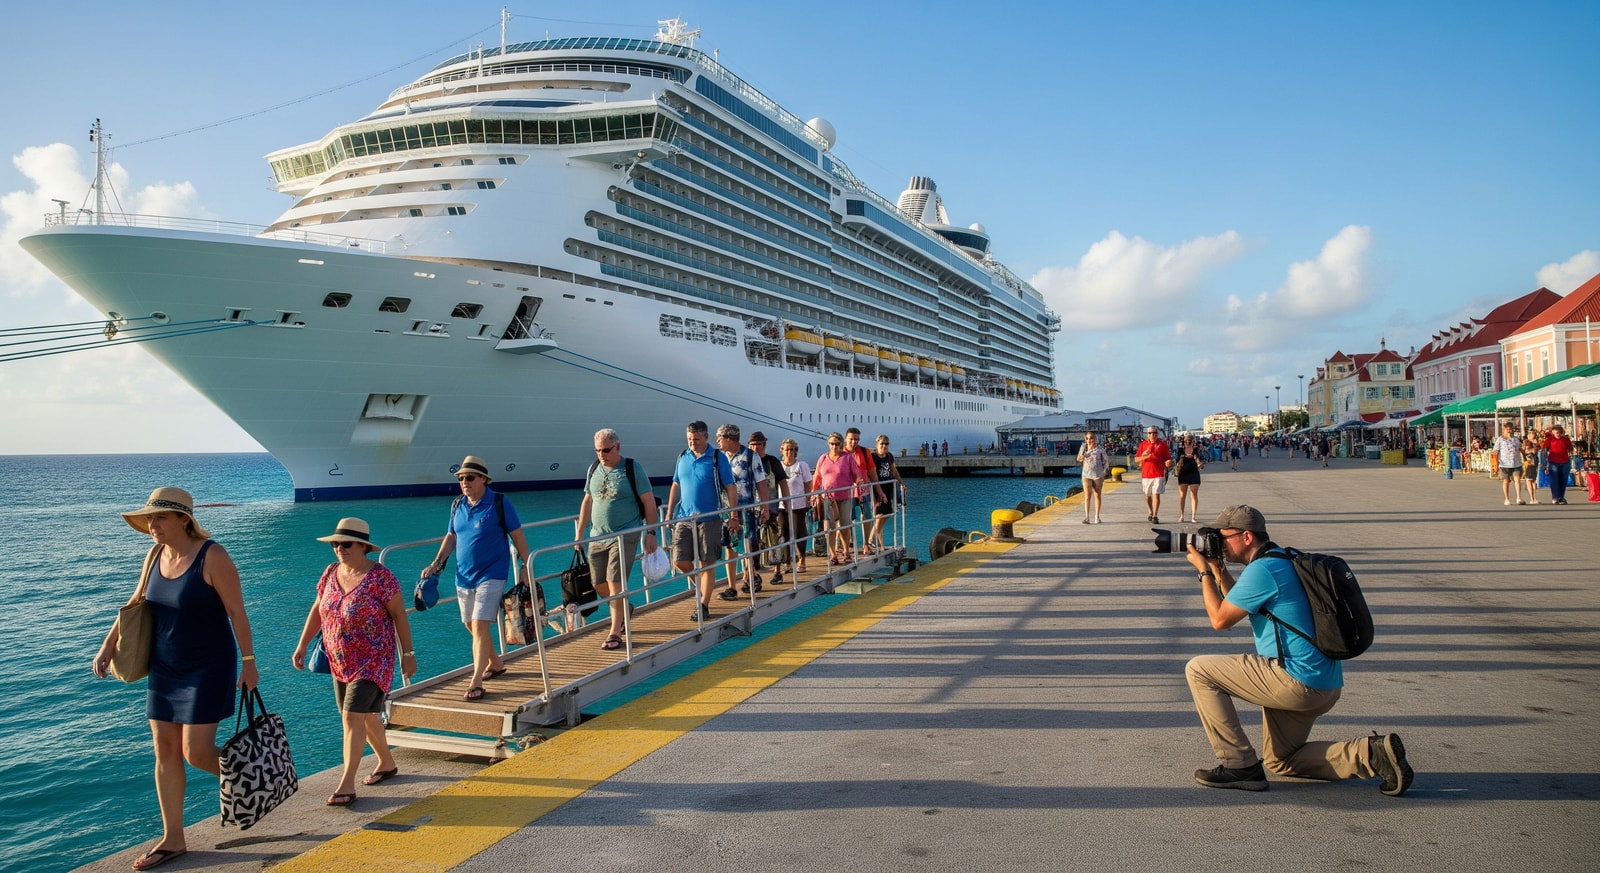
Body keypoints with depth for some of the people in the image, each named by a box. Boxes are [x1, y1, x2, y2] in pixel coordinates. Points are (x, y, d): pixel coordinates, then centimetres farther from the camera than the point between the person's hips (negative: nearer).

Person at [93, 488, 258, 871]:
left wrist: (249, 662, -15)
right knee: (165, 751, 9)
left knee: (196, 753, -7)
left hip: (207, 669, -7)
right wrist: (108, 645, 13)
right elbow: (136, 603, 17)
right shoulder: (156, 555, 2)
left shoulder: (212, 556, -19)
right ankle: (172, 839, 20)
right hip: (165, 669, 7)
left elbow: (237, 612, -16)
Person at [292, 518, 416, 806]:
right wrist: (302, 646, 8)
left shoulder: (380, 577, -17)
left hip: (372, 662, -7)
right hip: (339, 662, 7)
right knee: (366, 715, 17)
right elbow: (317, 611, 12)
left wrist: (408, 653, -9)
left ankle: (346, 784, -4)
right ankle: (387, 763, 35)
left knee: (352, 717, -11)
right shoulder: (331, 573, 2)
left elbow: (399, 615, -12)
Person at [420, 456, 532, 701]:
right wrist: (436, 563, 6)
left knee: (480, 625, -13)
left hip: (491, 575, -6)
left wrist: (525, 567, -11)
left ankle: (476, 682, -10)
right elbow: (451, 537, 16)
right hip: (463, 576, 6)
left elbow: (517, 536, -7)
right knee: (471, 625, 15)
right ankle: (495, 664, 36)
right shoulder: (457, 506, 6)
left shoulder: (499, 504, -10)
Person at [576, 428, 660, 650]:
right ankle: (624, 610, 36)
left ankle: (615, 633, -3)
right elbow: (587, 502, 16)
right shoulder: (593, 470, 8)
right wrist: (578, 534, 13)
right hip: (598, 536, 5)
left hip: (625, 536, -5)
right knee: (599, 585, 8)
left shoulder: (633, 468, -6)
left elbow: (649, 502, -5)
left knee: (615, 583, -11)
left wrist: (651, 533, -8)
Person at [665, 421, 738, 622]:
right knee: (679, 561, -3)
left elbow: (730, 488, -4)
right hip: (684, 519, 4)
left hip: (709, 519, -4)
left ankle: (703, 606, 11)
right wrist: (669, 514, 12)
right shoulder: (683, 457, 9)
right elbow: (676, 486, 16)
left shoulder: (717, 458, -4)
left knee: (707, 564, 1)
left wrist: (734, 515, -8)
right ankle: (701, 584, 26)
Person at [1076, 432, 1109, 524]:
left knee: (1097, 495, 9)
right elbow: (1079, 459, 15)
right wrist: (1080, 458, -8)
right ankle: (1087, 517, -18)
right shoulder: (1083, 447, 2)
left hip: (1098, 475, -1)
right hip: (1086, 475, 1)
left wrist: (1104, 472, 0)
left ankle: (1096, 517, 19)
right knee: (1087, 495, -11)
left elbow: (1106, 460, 4)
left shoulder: (1100, 448, -5)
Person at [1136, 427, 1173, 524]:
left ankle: (1155, 516, -9)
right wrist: (1144, 457, -14)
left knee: (1156, 495, -10)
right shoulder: (1143, 444, 7)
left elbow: (1167, 458, 7)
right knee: (1147, 495, 13)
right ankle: (1151, 513, 33)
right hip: (1146, 474, 3)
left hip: (1158, 474, -3)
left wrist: (1168, 462, -16)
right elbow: (1136, 459, 6)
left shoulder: (1162, 444, 3)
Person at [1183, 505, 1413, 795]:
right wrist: (1218, 569, 17)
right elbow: (1241, 605, 27)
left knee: (1199, 670, -6)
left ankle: (1239, 766, -3)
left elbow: (1220, 619, -12)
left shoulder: (1262, 569, -16)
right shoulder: (1282, 561, 16)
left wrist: (1204, 571, -2)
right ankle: (1372, 753, 9)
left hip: (1297, 681, -11)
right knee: (1280, 762, 22)